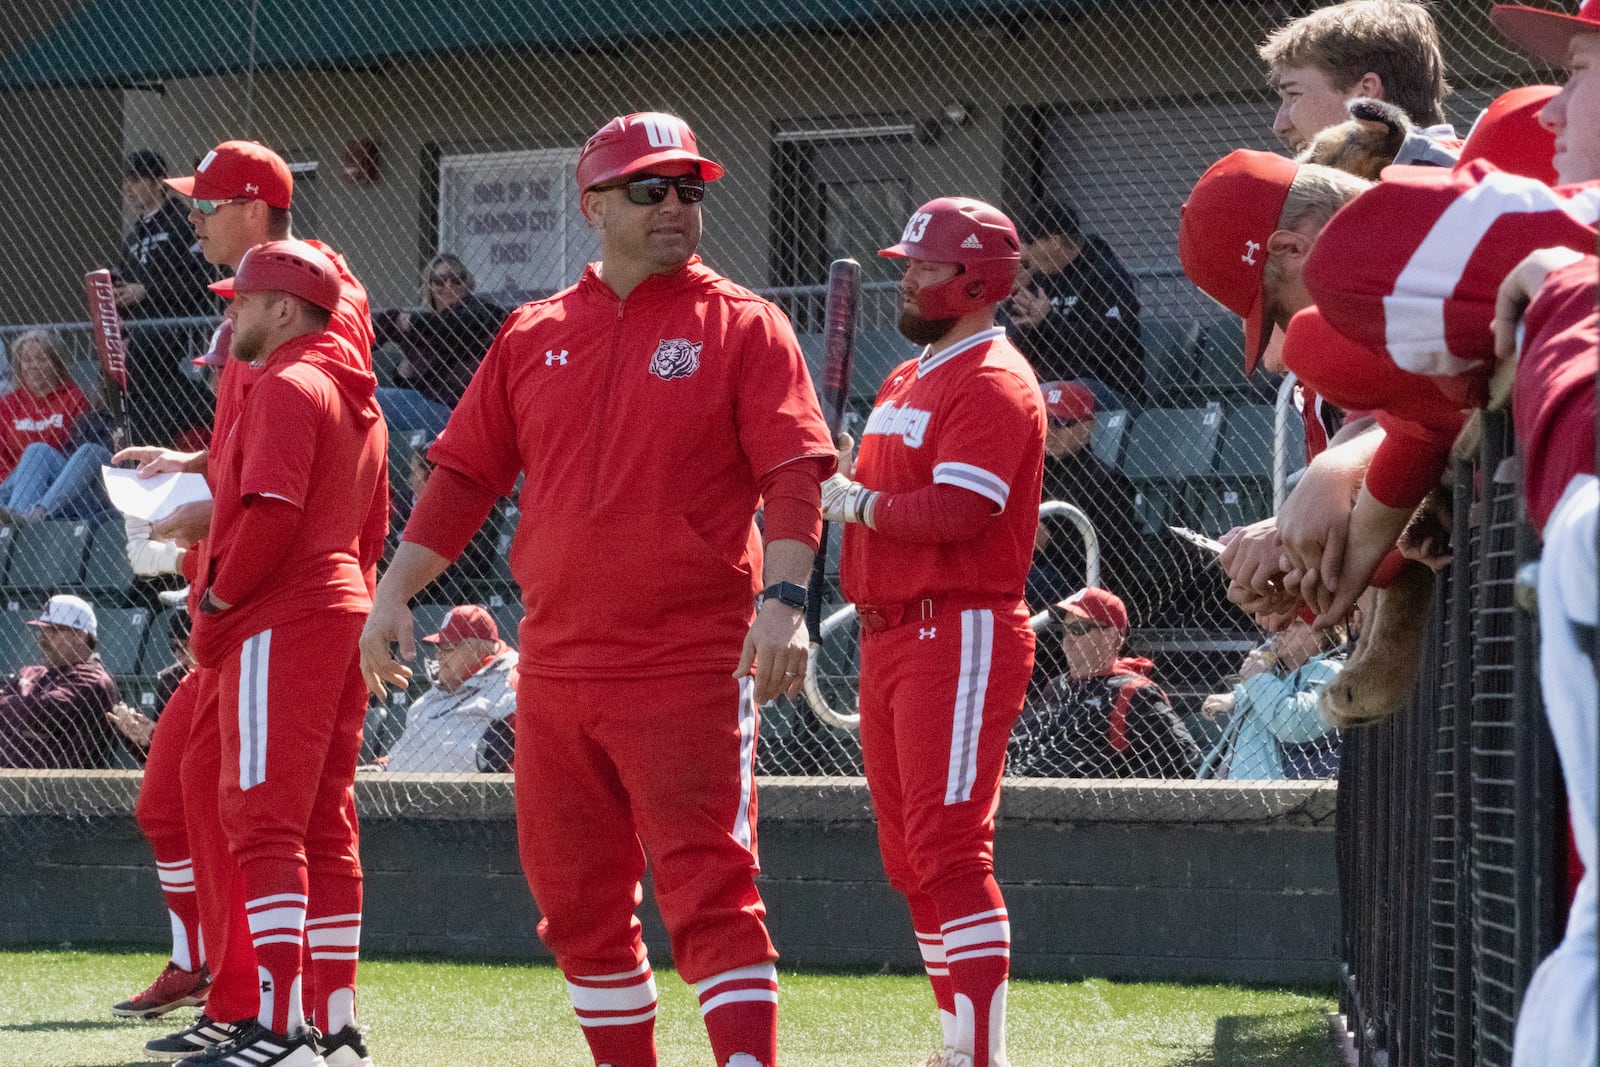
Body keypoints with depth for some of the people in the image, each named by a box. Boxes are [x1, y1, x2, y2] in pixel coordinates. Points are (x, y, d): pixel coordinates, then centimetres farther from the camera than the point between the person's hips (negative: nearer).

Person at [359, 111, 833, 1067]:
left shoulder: (742, 327, 0)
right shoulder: (533, 336, 13)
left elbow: (794, 475, -9)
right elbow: (465, 474, 15)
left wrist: (785, 599, -23)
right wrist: (396, 591, 7)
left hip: (692, 665, -5)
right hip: (556, 665, 5)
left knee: (711, 892, -11)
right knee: (580, 904, 11)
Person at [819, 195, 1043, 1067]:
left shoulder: (992, 383, -12)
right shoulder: (905, 382, 20)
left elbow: (958, 511, -23)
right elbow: (884, 497, 22)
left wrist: (858, 505, -11)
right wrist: (839, 494, 1)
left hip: (961, 637, -10)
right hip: (888, 636, 10)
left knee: (948, 849, -16)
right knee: (908, 856, 13)